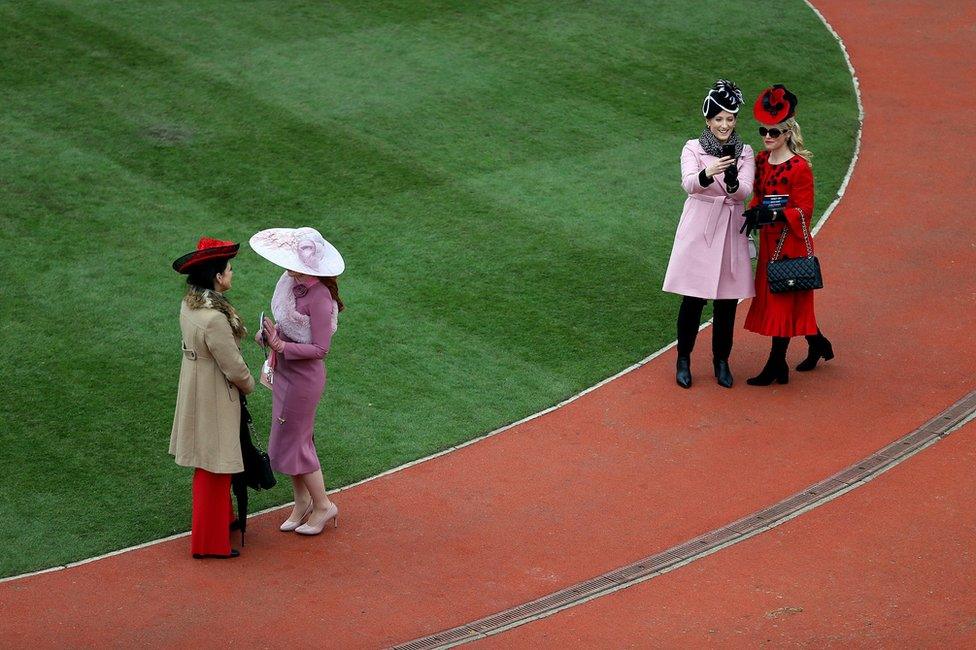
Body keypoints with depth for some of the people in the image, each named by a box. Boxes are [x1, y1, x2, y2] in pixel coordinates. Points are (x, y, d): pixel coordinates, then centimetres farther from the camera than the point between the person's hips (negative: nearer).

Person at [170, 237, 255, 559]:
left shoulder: (189, 304, -4)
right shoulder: (215, 319, -32)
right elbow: (234, 367, -23)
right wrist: (248, 385, -1)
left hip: (194, 388, 9)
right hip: (216, 397, -9)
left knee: (208, 463, 25)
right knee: (214, 467, 5)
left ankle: (222, 518, 44)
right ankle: (209, 541, 18)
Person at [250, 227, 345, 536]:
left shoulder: (318, 297, -28)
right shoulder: (291, 281, -3)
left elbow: (320, 348, -22)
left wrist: (281, 346, -26)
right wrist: (271, 334, -4)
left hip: (303, 376, -9)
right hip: (285, 371, 9)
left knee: (294, 442, 5)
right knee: (289, 439, 19)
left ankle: (323, 505, 22)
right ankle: (302, 502, 35)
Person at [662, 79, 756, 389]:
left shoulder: (745, 152, 5)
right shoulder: (693, 148, -1)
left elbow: (745, 190, -11)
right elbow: (689, 183, -20)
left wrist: (732, 180, -34)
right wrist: (708, 174, -42)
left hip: (731, 232, 2)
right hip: (699, 230, -2)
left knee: (727, 302, 6)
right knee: (693, 300, -2)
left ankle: (721, 361, 21)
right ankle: (683, 360, 14)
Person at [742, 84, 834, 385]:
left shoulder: (799, 167, -17)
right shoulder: (761, 160, 5)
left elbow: (803, 210, -17)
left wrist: (774, 214, -30)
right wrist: (754, 212, -2)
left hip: (790, 241, -8)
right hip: (768, 240, 8)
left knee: (784, 299, -2)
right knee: (770, 296, 16)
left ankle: (776, 366, 5)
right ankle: (818, 344, 35)